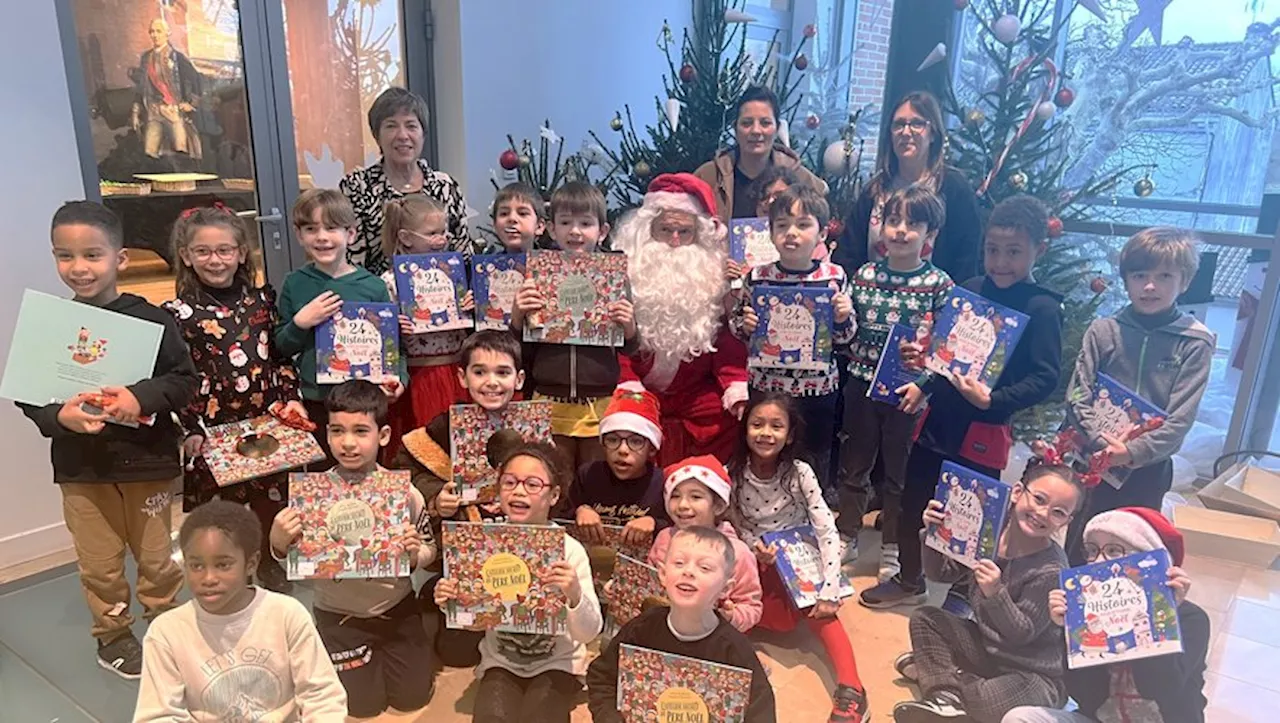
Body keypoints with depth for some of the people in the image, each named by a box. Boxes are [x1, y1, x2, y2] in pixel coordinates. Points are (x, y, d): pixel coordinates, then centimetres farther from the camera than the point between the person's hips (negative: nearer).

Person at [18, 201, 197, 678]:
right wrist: (58, 415, -18)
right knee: (99, 563, 14)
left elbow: (184, 380, -9)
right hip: (81, 464, 2)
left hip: (147, 459, -2)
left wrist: (141, 396, -25)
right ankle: (112, 635, 36)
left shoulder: (149, 319, -10)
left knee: (157, 557, 14)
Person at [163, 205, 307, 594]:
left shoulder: (262, 298, 5)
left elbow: (281, 355, 11)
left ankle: (271, 572, 36)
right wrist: (191, 429, -13)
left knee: (272, 505, 15)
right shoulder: (178, 313, -4)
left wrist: (292, 398, 0)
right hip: (214, 430, -3)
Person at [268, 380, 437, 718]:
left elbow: (429, 549, -5)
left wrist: (414, 555, -27)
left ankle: (384, 651, 35)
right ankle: (367, 654, 33)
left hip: (396, 608, 1)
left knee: (413, 696, 7)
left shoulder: (404, 492, -15)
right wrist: (279, 544, -28)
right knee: (363, 704, 4)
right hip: (338, 614, 0)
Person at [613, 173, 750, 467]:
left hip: (699, 396, 2)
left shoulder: (716, 277, 5)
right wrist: (629, 387, -18)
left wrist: (736, 387, -14)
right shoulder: (627, 274, -1)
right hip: (643, 397, -1)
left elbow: (729, 341, 1)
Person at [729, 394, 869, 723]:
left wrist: (829, 594, -28)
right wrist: (754, 548, -24)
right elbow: (734, 526, -2)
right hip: (755, 566, 1)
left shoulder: (800, 473, -16)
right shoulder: (732, 474, -12)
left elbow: (828, 533, -20)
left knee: (817, 609, -27)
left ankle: (850, 687, -29)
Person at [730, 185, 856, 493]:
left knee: (816, 460, 17)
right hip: (766, 385, 0)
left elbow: (844, 341, 3)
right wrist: (745, 326, -13)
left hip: (819, 388, 0)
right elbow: (736, 328, 8)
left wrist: (843, 318, -17)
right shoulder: (757, 277, -6)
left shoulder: (835, 277, -6)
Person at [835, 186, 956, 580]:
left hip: (908, 391, -2)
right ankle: (846, 541, 31)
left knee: (899, 471, 11)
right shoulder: (864, 275, 2)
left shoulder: (939, 283, -6)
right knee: (853, 464, 14)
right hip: (862, 384, 3)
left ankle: (892, 552, 28)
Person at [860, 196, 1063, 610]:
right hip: (938, 418, 6)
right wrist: (923, 386, 11)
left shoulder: (1042, 308, -12)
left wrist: (992, 400, -29)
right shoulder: (969, 290, 4)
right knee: (913, 500, 17)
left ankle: (961, 593, 33)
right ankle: (909, 581, 38)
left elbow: (1044, 379, -18)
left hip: (984, 431, -6)